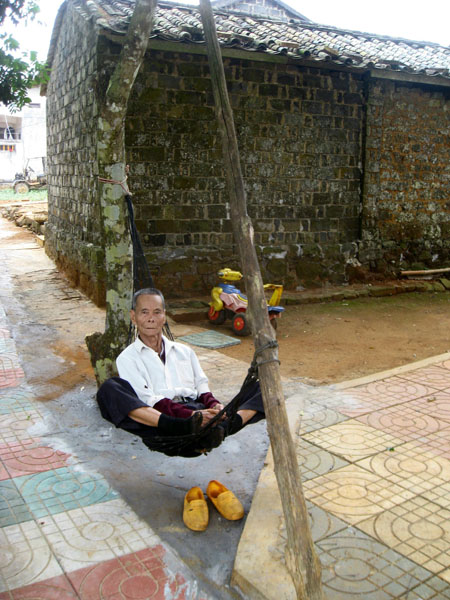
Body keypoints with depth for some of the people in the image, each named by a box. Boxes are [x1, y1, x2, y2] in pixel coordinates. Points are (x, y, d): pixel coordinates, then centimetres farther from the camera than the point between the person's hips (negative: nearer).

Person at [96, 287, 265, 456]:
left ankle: (224, 426, -43)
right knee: (109, 389, -30)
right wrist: (189, 415, -18)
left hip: (198, 411, 4)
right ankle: (187, 426, -46)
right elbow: (148, 399, -2)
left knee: (259, 388, -11)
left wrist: (215, 405, -5)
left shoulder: (185, 351, 30)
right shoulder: (127, 358, 13)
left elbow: (202, 387, 20)